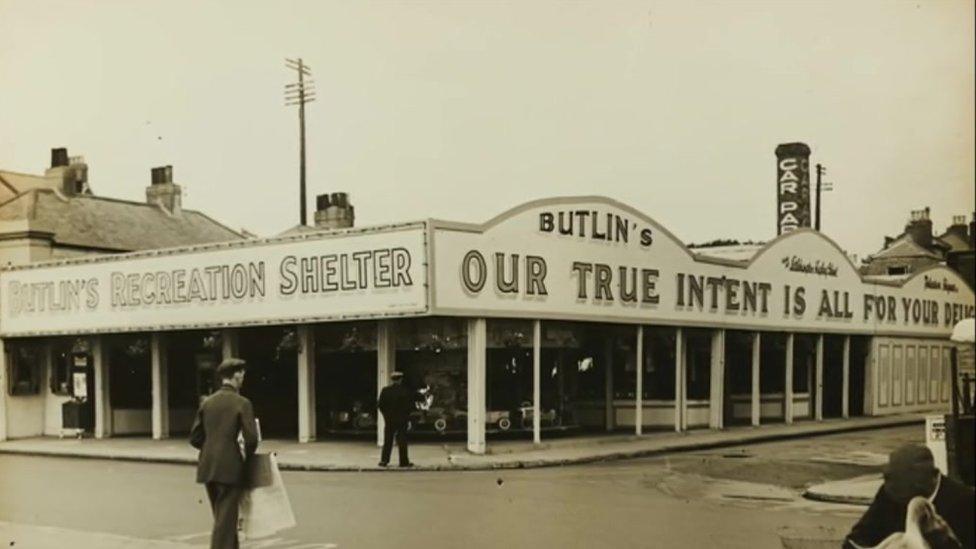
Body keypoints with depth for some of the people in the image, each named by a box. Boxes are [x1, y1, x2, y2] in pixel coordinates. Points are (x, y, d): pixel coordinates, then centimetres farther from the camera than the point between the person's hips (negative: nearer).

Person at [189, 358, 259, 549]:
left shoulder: (207, 402, 9)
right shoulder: (242, 403, -8)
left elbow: (195, 438, 9)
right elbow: (251, 439, -14)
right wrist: (247, 455, 5)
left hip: (208, 468, 6)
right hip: (229, 468, -6)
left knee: (223, 518, 19)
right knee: (225, 521, -1)